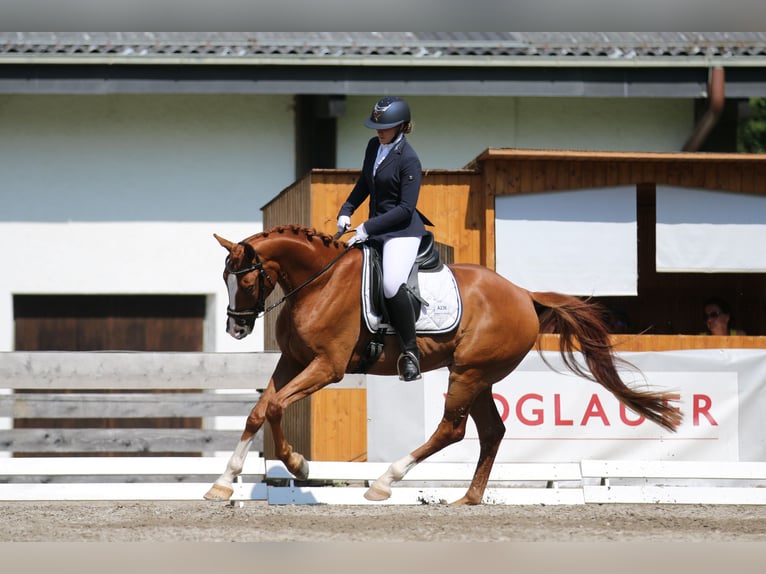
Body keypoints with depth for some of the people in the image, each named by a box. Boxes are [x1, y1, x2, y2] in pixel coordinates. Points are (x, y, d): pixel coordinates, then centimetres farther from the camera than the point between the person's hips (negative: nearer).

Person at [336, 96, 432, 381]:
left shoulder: (408, 160, -16)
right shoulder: (374, 146, 7)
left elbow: (406, 208, -17)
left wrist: (368, 228, -19)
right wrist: (346, 211, 7)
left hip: (403, 229, -9)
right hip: (375, 227, 9)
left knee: (393, 285, -30)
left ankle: (410, 352, -17)